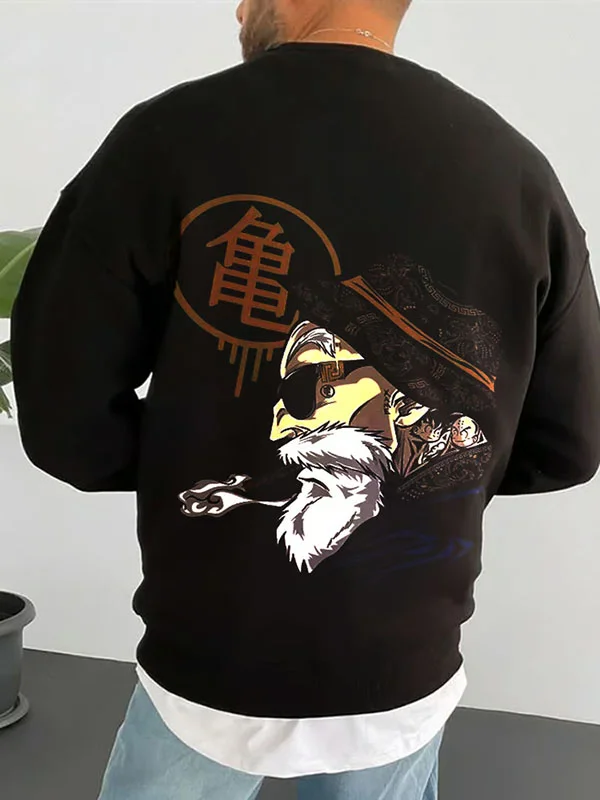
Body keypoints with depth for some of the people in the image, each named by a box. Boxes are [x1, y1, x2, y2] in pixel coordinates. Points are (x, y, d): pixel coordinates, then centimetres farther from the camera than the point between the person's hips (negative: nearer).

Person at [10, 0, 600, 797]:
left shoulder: (170, 137, -15)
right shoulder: (518, 171, -8)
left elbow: (63, 416, -12)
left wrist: (196, 464, 4)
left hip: (211, 675, -2)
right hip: (407, 680, 3)